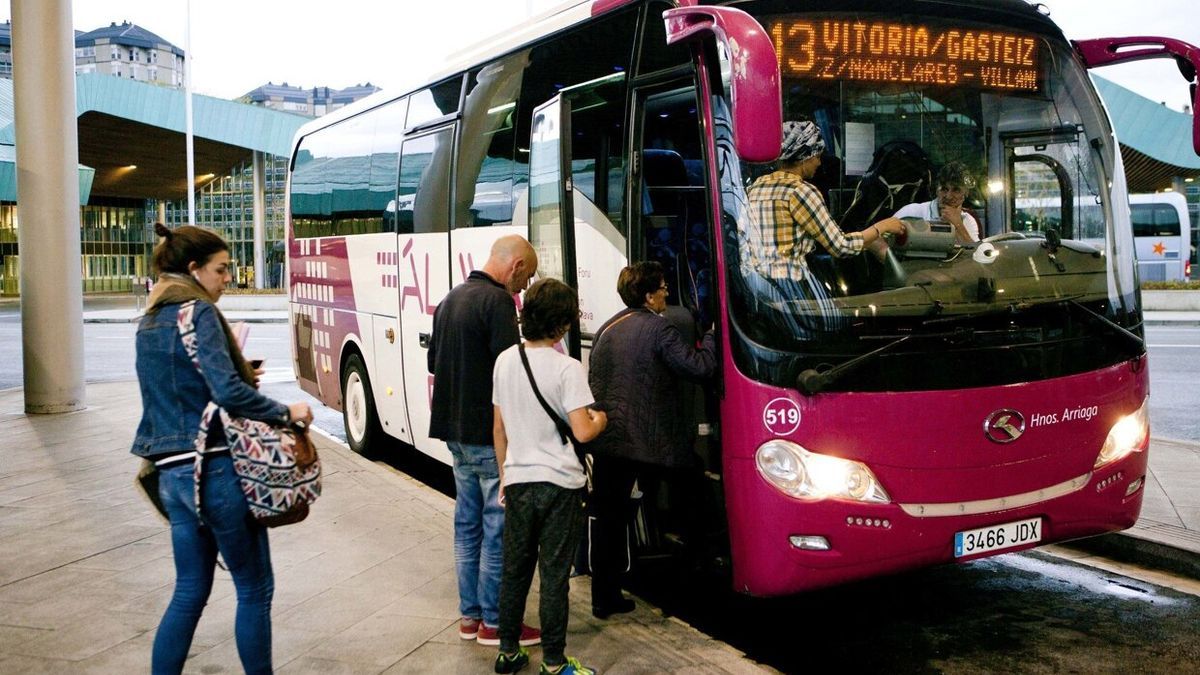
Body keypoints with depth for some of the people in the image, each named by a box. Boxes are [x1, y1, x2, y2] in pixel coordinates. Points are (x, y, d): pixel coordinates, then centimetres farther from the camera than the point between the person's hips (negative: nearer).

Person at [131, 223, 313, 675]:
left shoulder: (149, 320, 13)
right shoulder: (198, 312, -13)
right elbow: (228, 391, -24)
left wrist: (242, 374, 17)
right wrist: (285, 412, -13)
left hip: (173, 473, 8)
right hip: (216, 471, -8)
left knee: (190, 591, 15)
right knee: (255, 588, 6)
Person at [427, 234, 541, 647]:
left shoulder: (451, 298, 14)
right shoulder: (497, 301, -16)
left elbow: (433, 361, 21)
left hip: (455, 430, 9)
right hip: (489, 433, -9)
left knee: (468, 521, 15)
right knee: (498, 527, -1)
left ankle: (469, 615, 23)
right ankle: (493, 622, 6)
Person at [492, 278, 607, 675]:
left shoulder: (505, 361, 2)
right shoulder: (567, 368, -15)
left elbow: (499, 427, 9)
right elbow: (582, 432, -19)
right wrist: (600, 420, 3)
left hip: (517, 482, 5)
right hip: (560, 484, -5)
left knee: (514, 569, 15)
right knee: (554, 575, 3)